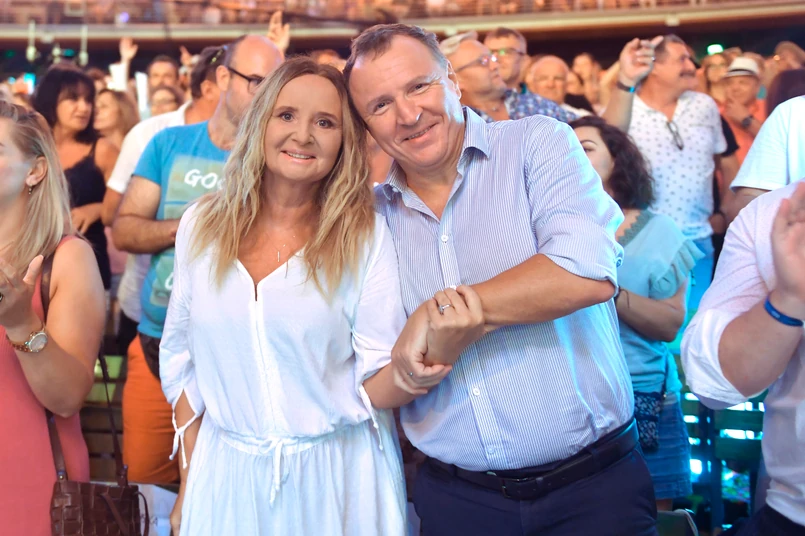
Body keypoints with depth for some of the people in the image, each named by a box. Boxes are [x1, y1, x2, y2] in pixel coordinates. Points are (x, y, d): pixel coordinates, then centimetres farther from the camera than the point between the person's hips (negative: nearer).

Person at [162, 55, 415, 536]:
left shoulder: (367, 235, -8)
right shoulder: (202, 226, 0)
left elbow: (375, 385, -10)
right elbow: (181, 358, 8)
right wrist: (190, 482, 6)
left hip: (340, 477, -2)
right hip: (227, 476, 2)